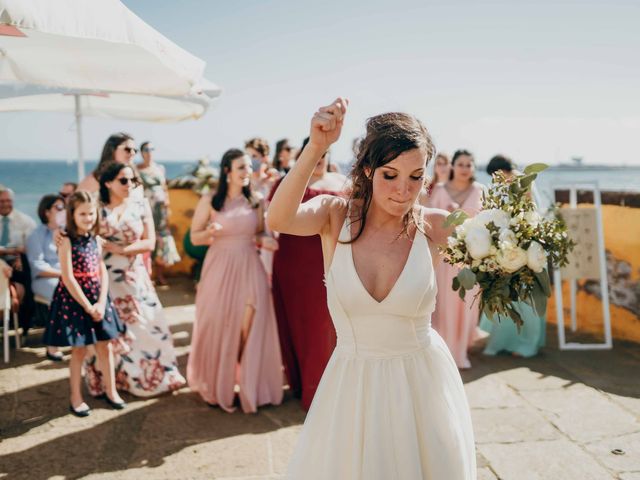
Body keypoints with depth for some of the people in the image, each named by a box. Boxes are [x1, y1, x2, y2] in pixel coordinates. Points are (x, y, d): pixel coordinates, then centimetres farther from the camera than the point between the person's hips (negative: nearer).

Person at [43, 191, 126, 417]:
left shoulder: (95, 240, 5)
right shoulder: (67, 241, -12)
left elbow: (103, 272, 3)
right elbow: (68, 278, -17)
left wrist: (101, 303, -9)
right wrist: (87, 306, -15)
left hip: (97, 298, 5)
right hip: (74, 299, -5)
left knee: (105, 346, 10)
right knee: (79, 350, 4)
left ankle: (111, 391, 23)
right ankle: (76, 397, 18)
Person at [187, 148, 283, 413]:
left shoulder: (256, 201, 5)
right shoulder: (209, 201, -1)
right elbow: (194, 237, 2)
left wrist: (265, 241, -7)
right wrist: (210, 233, -19)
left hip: (249, 270, 2)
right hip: (219, 270, -2)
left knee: (250, 329, -3)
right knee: (218, 328, 5)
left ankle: (249, 386, 14)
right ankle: (217, 386, 24)